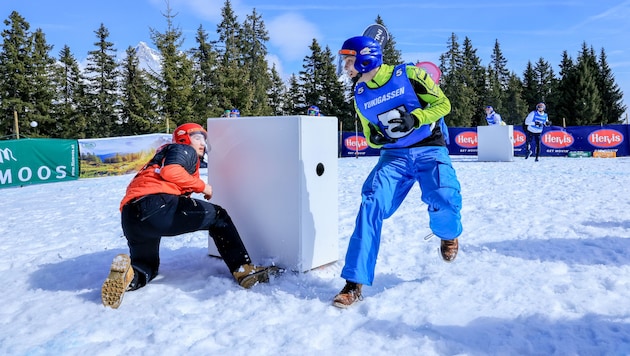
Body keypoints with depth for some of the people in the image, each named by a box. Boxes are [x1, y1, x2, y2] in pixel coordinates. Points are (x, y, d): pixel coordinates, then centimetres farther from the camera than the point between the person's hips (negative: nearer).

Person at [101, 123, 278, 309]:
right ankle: (244, 269, -4)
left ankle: (129, 274, -9)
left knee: (148, 266, 26)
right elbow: (170, 171, -7)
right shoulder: (184, 149, 14)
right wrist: (202, 185, 2)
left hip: (130, 217, 8)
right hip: (157, 204, -8)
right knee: (218, 216, 8)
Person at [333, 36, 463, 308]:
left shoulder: (408, 75, -7)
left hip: (430, 150, -3)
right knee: (371, 203, -19)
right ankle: (354, 282, -13)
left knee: (444, 201, -26)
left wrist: (415, 119, -19)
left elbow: (443, 104, -3)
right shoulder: (360, 96, 7)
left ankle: (448, 233, 15)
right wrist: (376, 138, -8)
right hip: (394, 156, 3)